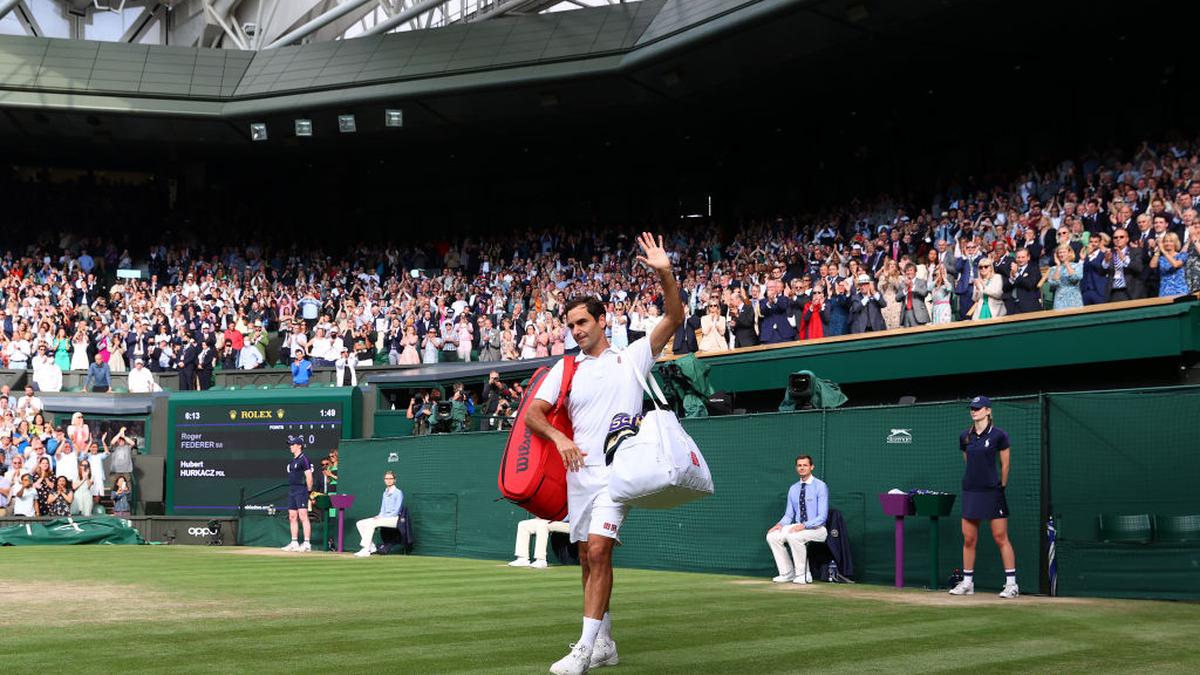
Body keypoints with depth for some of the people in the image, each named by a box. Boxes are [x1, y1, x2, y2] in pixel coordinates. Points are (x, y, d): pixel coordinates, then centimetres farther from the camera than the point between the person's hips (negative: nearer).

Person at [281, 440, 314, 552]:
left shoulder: (304, 459, -9)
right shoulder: (293, 460, 18)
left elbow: (309, 476, -14)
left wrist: (309, 490, -9)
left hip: (301, 490, -10)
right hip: (291, 490, 10)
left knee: (303, 516, -14)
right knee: (292, 517, 10)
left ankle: (306, 544, -17)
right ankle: (294, 543, 16)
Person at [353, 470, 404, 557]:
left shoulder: (398, 493, -4)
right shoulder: (385, 493, 20)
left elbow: (396, 511, -12)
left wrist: (382, 517, -18)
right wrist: (379, 516, -1)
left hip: (394, 519, -8)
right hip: (383, 517, 8)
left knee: (371, 523, -31)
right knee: (360, 524, -5)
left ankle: (366, 550, -32)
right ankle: (371, 547, -11)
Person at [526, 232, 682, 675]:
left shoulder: (632, 357, 5)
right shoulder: (565, 368, 12)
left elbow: (674, 319, -3)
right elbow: (533, 412, 5)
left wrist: (665, 273, -17)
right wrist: (559, 438, -14)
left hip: (617, 469, -4)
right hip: (579, 471, 5)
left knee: (598, 551, -17)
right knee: (588, 559, 9)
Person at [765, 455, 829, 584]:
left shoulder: (820, 486, -9)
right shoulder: (793, 489, 10)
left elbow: (822, 516, -16)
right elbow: (789, 515, 13)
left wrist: (804, 526, -28)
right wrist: (780, 524, -9)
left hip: (816, 529, -7)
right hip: (798, 527, 7)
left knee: (794, 536, -34)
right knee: (772, 536, -13)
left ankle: (803, 575, -19)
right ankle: (787, 573, -4)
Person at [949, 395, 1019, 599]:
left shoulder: (999, 435, -7)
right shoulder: (965, 437, 8)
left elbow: (1005, 465, -1)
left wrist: (1000, 487, 3)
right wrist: (975, 480, 14)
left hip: (992, 491, -5)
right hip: (970, 491, 5)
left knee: (1001, 537, -4)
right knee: (968, 539, 6)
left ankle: (1011, 584, 1)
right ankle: (967, 583, 15)